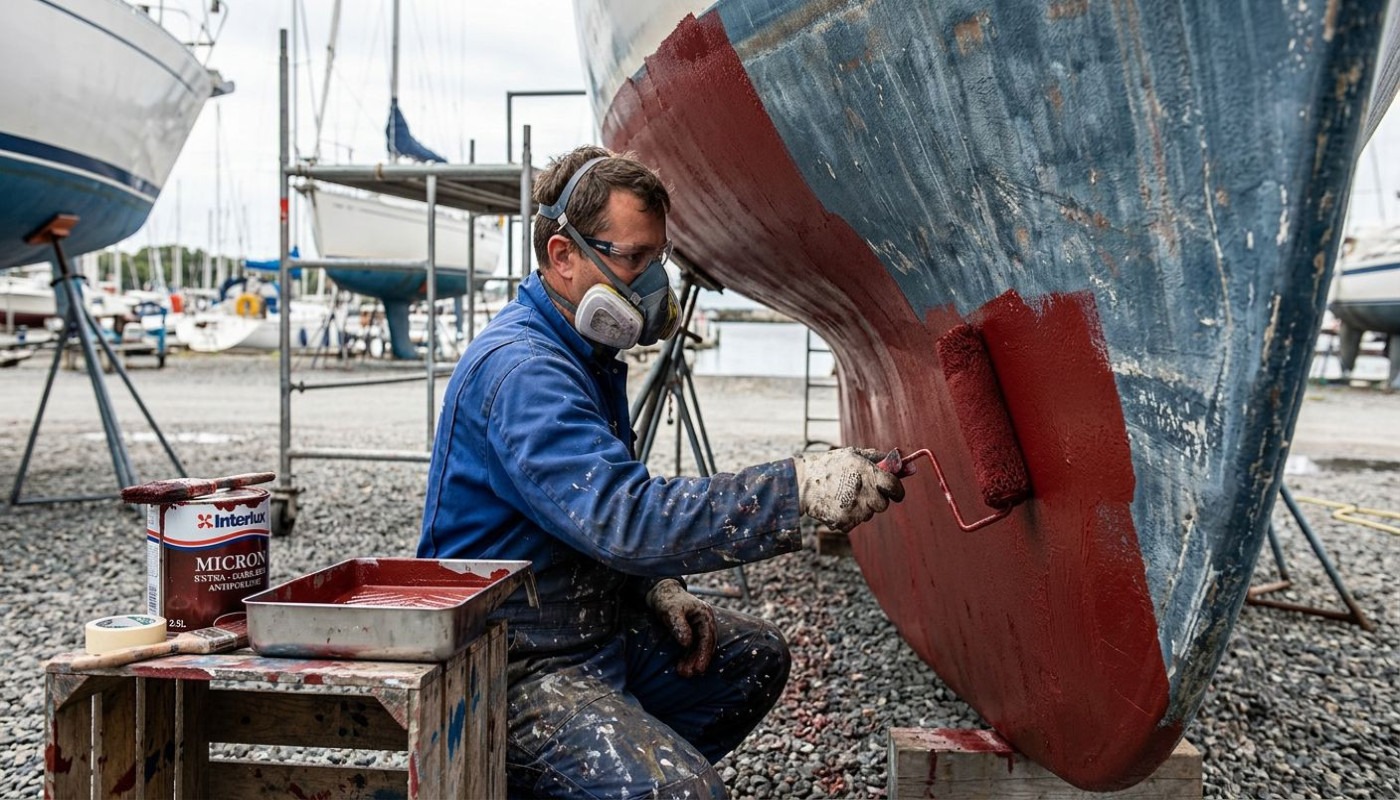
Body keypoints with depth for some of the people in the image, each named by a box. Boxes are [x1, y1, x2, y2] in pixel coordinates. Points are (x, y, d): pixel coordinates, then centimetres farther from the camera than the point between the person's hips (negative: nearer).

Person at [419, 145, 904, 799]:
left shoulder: (588, 354, 10)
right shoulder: (520, 369, -23)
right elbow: (623, 518, -35)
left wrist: (658, 586, 2)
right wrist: (798, 486, -36)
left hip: (592, 624, 10)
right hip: (518, 665, -10)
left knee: (756, 657, 16)